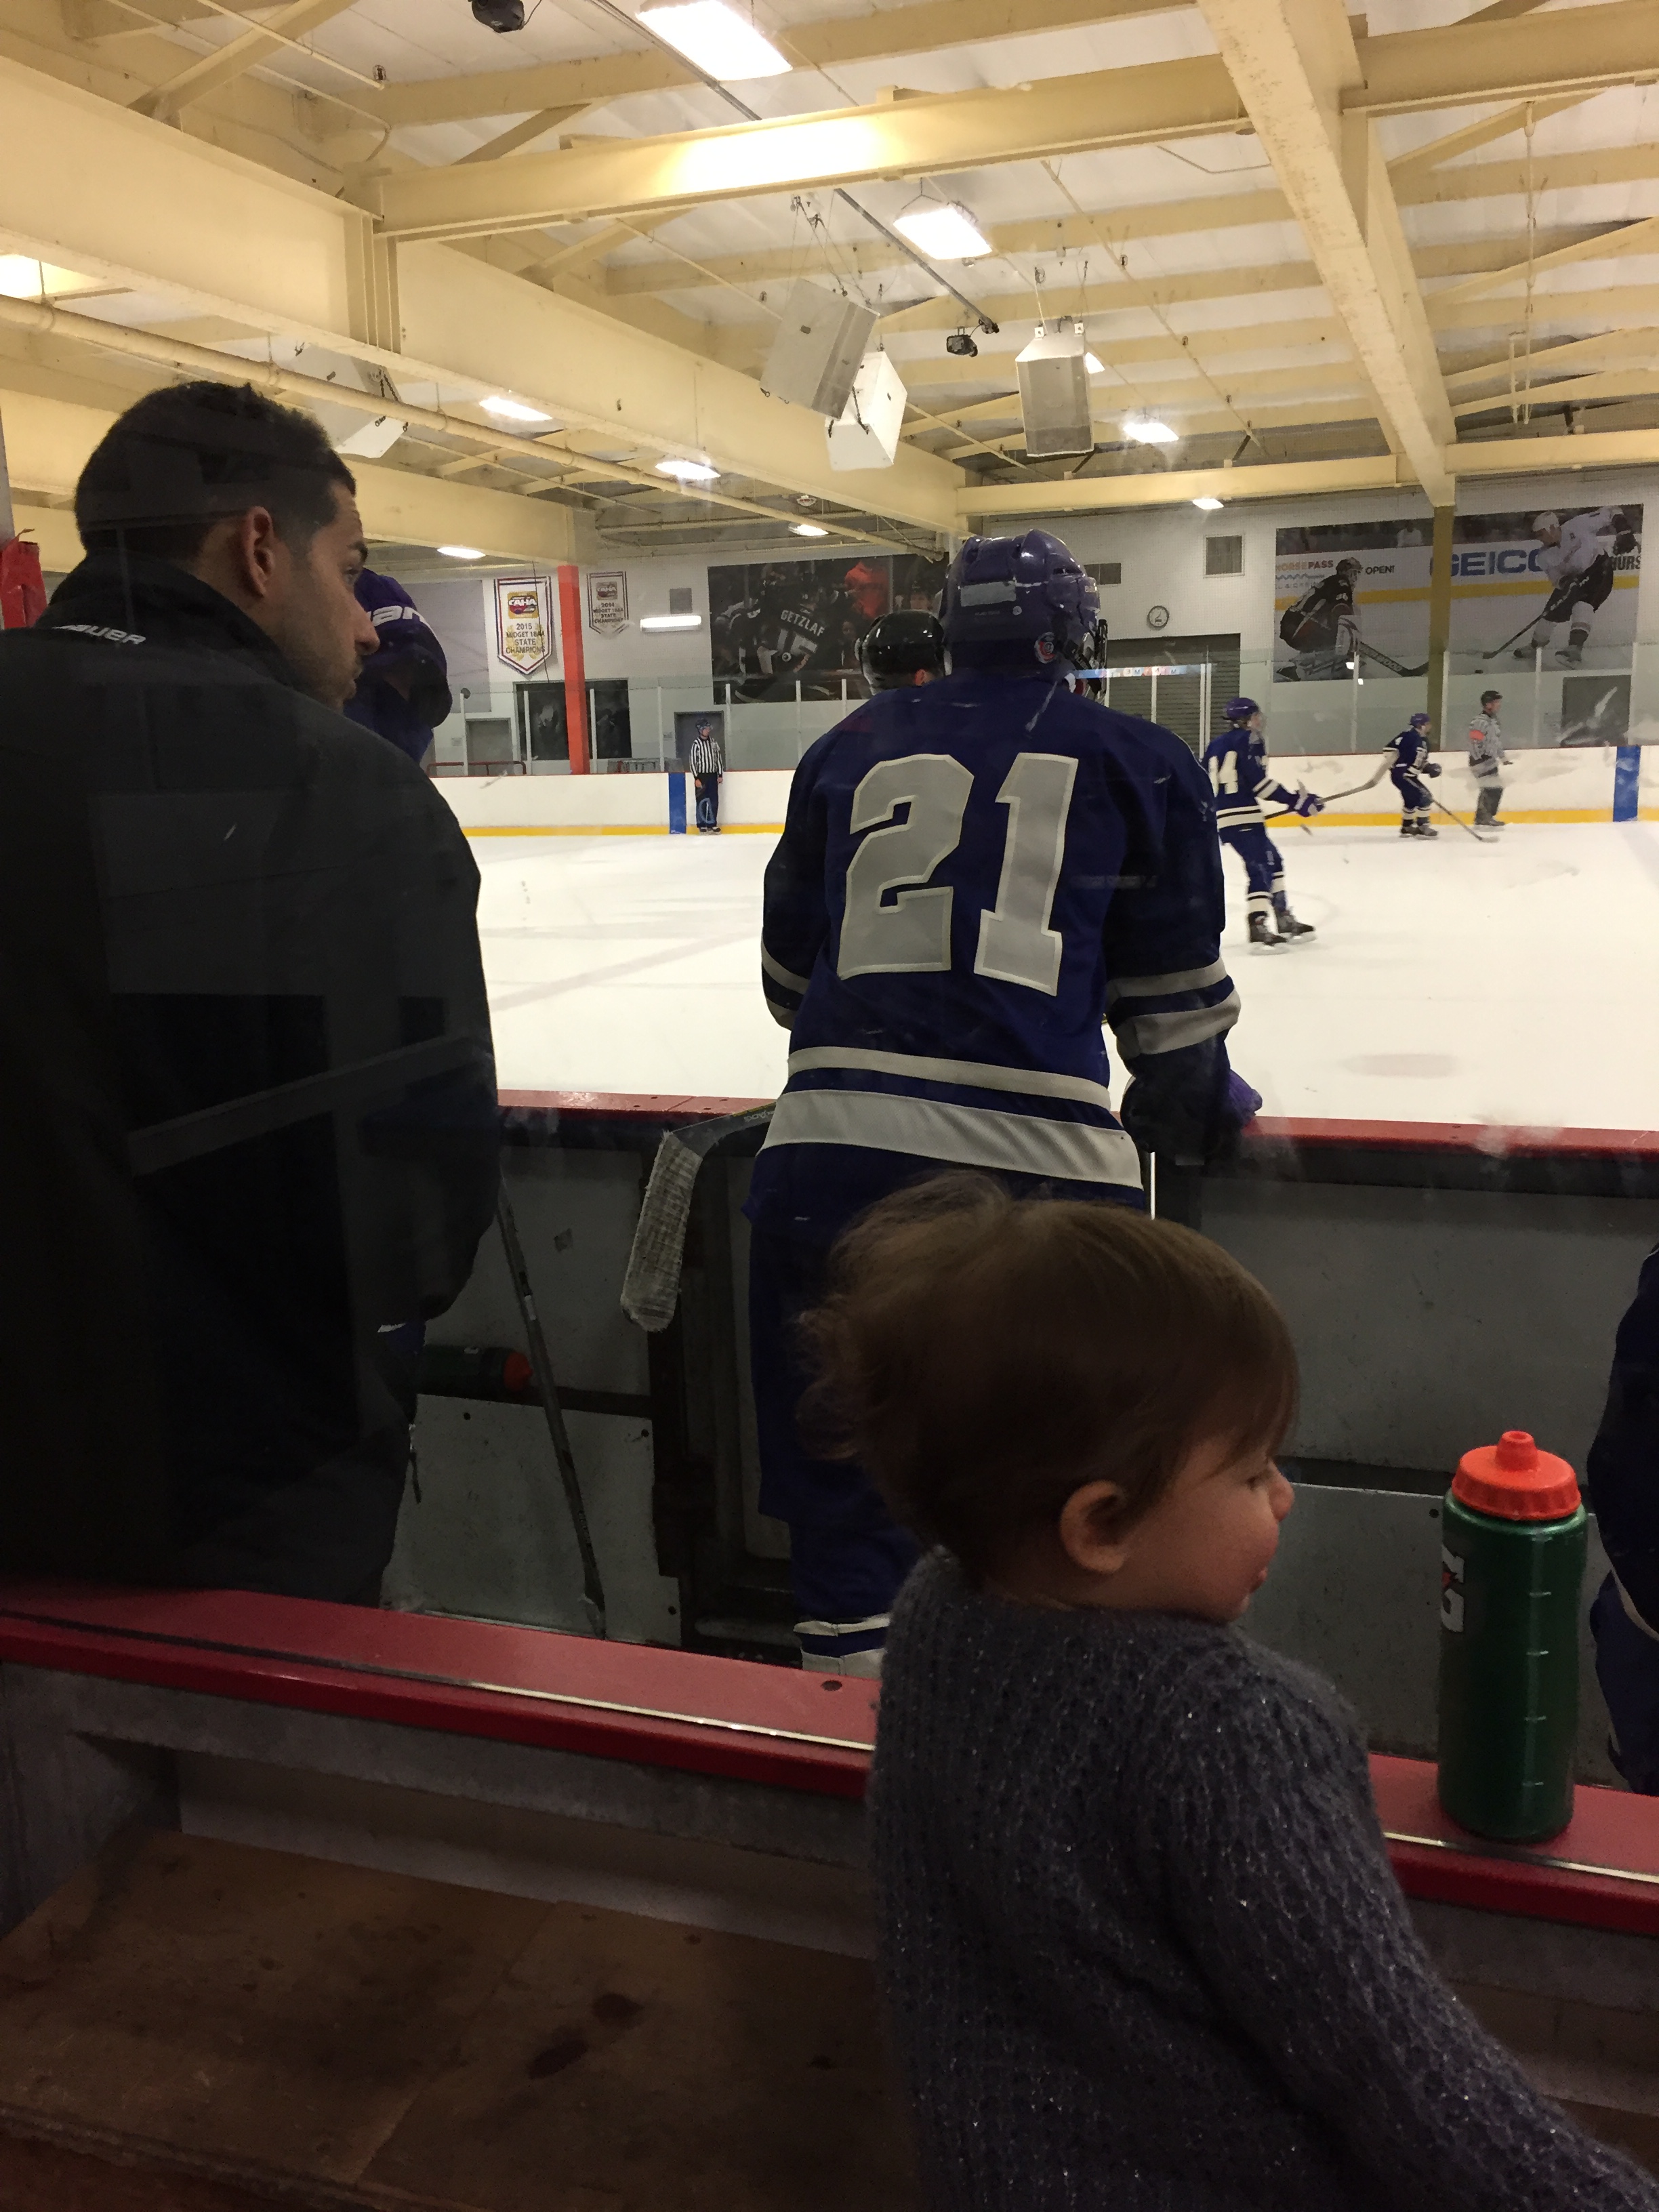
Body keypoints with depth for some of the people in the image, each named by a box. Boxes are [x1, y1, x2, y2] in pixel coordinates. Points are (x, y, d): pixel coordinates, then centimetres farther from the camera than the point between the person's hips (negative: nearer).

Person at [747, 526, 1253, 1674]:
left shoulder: (852, 748, 18)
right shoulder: (1136, 762, 12)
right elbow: (1175, 992, 14)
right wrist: (1197, 1100, 32)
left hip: (834, 1142, 3)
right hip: (1037, 1154, -2)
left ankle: (847, 1643, 28)